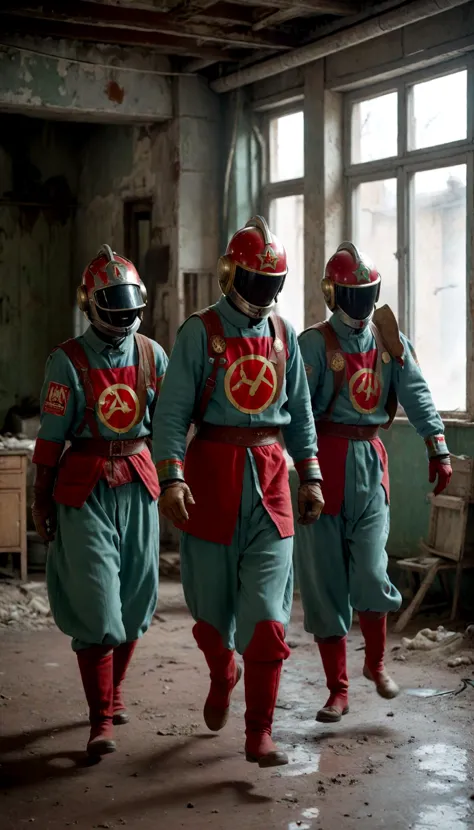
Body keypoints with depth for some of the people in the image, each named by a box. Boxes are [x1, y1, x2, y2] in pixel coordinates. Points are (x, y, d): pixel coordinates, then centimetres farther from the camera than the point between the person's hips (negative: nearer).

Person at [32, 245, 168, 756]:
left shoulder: (152, 356, 5)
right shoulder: (68, 361, -7)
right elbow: (51, 436, -5)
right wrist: (41, 500, -3)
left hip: (138, 483, 5)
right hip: (84, 488, -4)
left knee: (135, 599, 13)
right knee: (96, 605, -8)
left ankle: (113, 689, 35)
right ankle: (101, 719, -1)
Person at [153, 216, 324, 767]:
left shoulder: (283, 334, 10)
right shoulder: (199, 332, -3)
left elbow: (299, 411, 15)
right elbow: (172, 413, -8)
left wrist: (310, 477, 10)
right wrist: (171, 479, -18)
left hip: (270, 474, 2)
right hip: (214, 472, -2)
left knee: (268, 615, -4)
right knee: (211, 598, 11)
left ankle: (259, 735, 3)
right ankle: (221, 674, 43)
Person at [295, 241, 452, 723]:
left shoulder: (390, 340, 8)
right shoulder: (315, 344, -6)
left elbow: (416, 395, 1)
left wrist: (438, 450, -9)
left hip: (371, 458, 3)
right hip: (326, 461, -2)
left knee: (370, 573, -6)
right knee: (325, 581, 3)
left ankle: (376, 662, 22)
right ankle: (338, 690, 15)